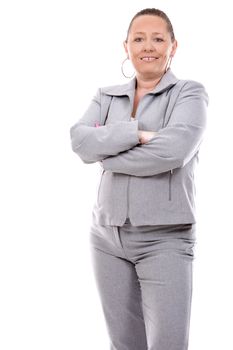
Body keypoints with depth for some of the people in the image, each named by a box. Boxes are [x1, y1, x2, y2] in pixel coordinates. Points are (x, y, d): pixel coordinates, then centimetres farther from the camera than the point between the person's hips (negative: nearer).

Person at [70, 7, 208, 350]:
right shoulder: (106, 96, 11)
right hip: (107, 235, 4)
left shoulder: (190, 92, -1)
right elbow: (79, 140, -7)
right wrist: (135, 133, -19)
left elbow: (173, 150, -19)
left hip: (164, 237, -4)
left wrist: (105, 150, -8)